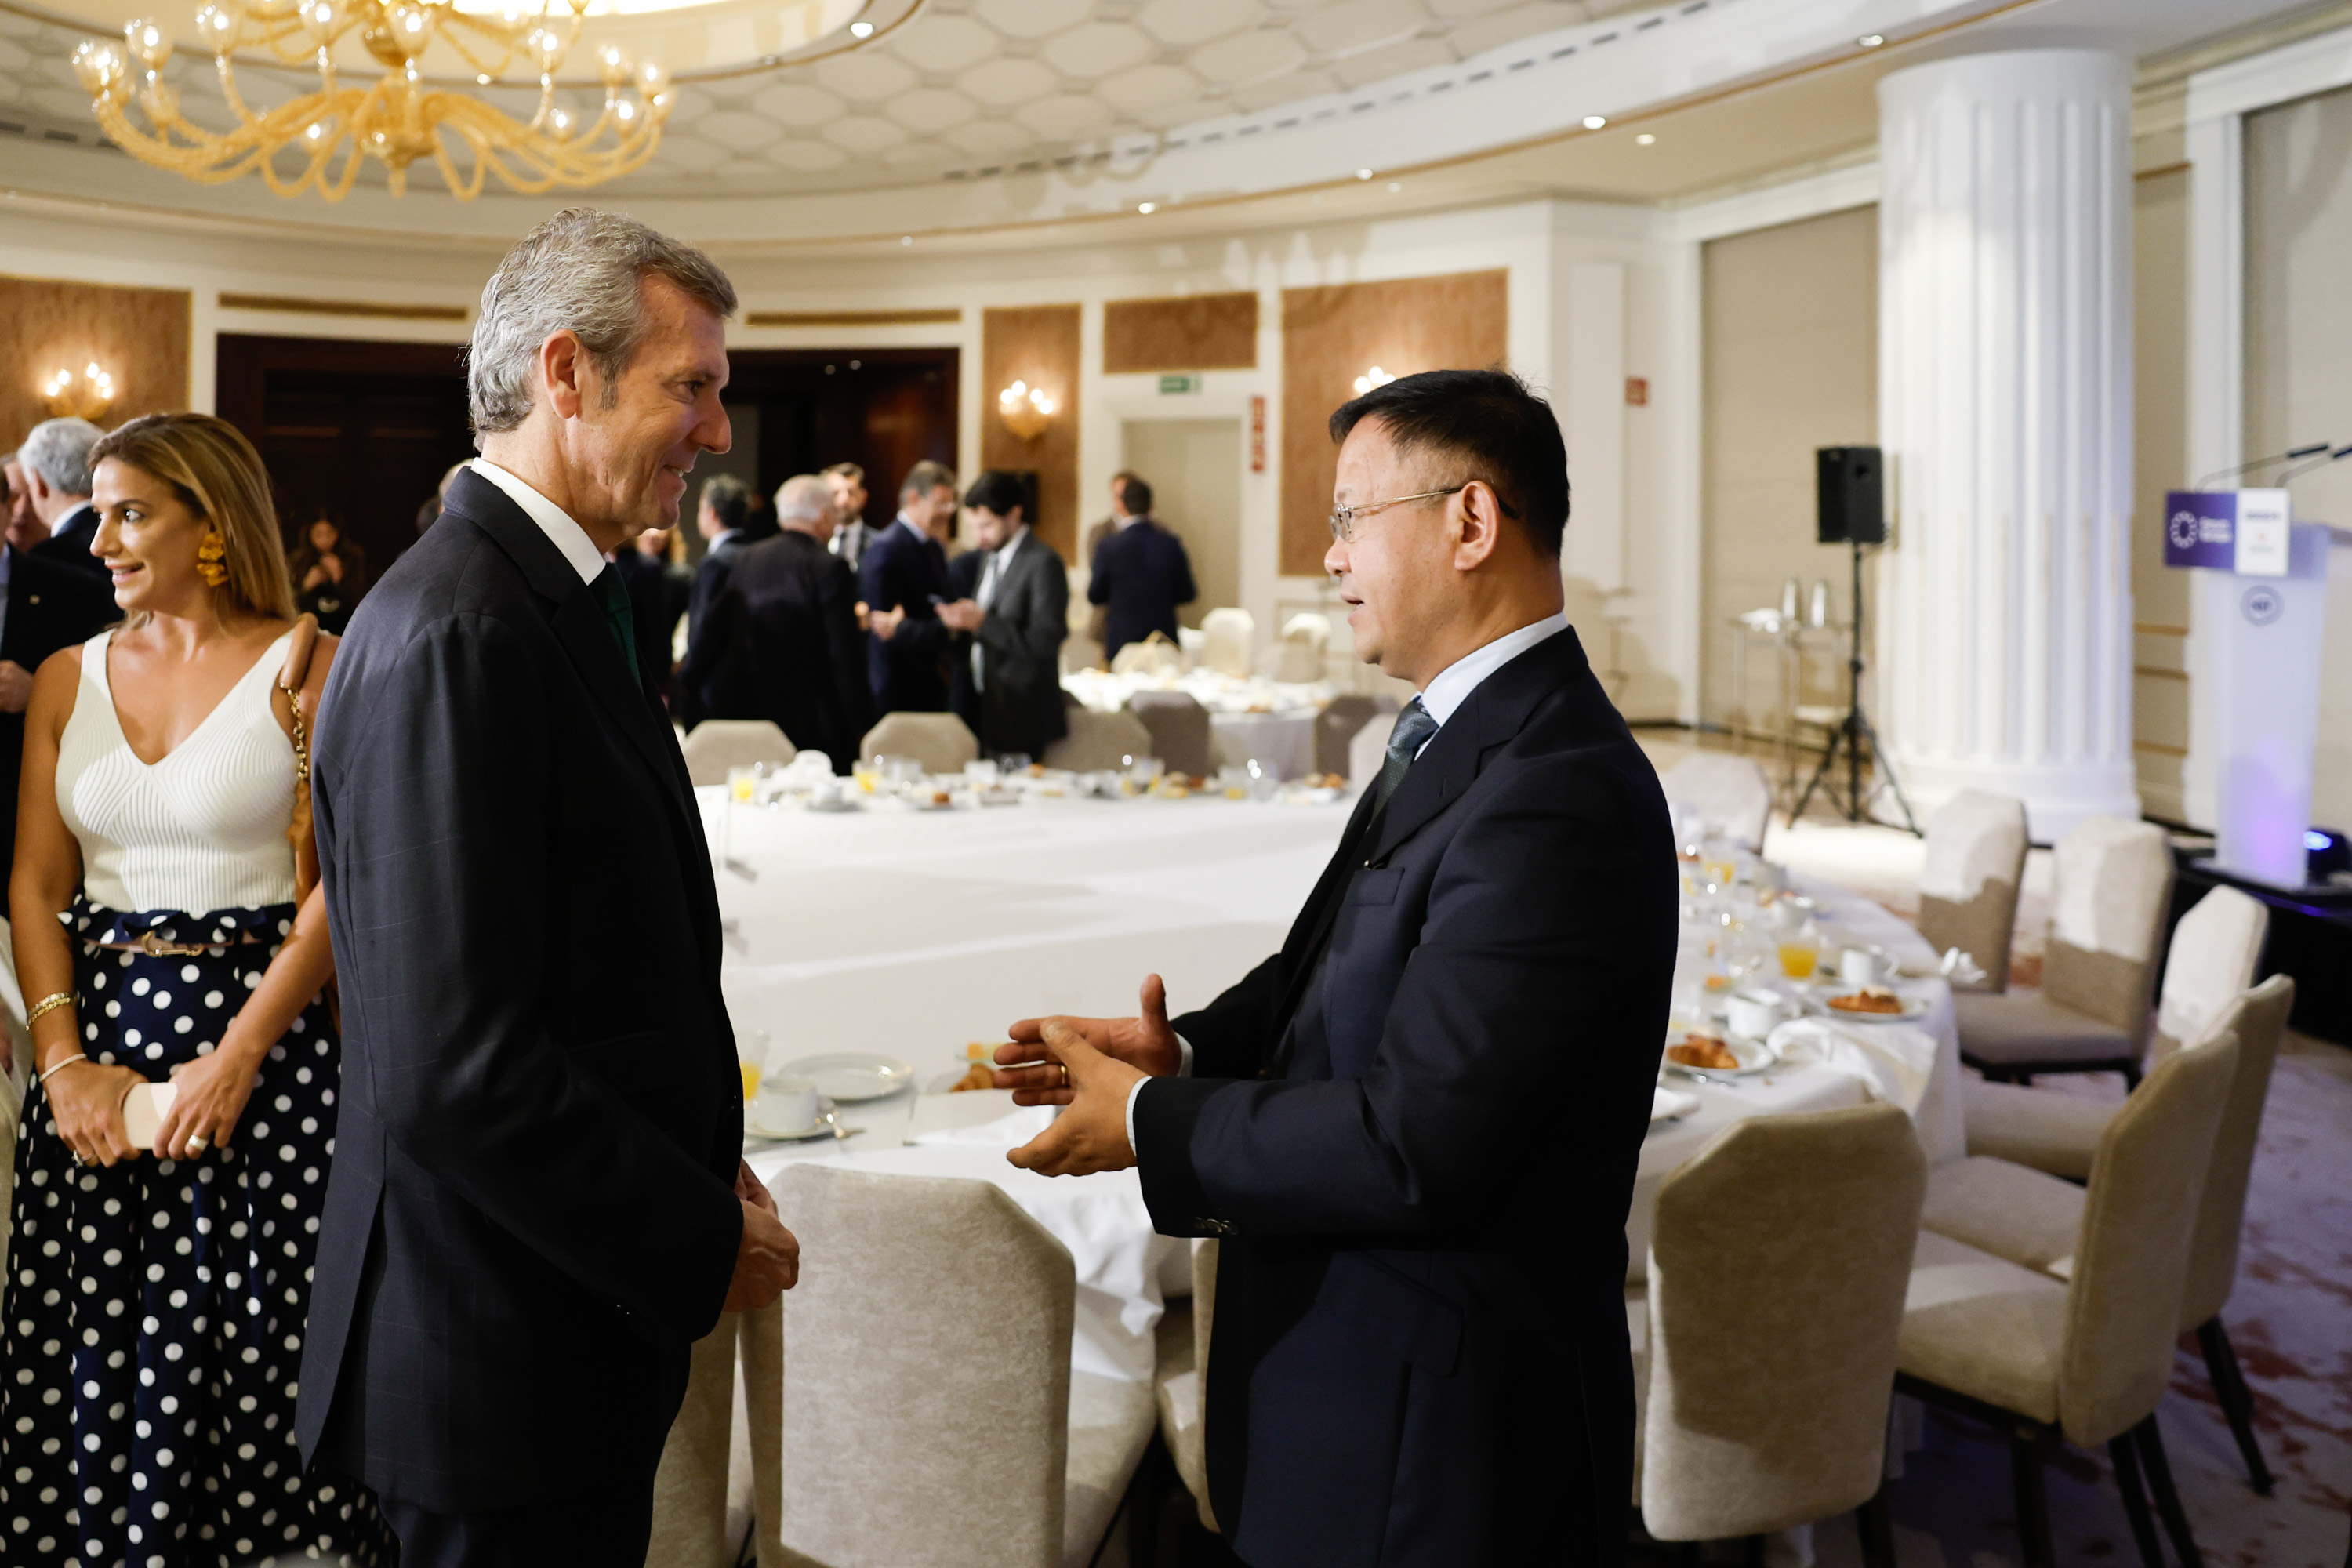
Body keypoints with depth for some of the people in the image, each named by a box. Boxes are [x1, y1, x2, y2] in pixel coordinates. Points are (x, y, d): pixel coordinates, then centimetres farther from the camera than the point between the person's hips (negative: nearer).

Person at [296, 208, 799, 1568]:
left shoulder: (554, 599, 9)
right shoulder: (456, 635, -23)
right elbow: (453, 1072, -28)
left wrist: (702, 1164, 7)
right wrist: (704, 1240, -17)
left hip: (580, 1304, 9)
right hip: (500, 1351, -9)